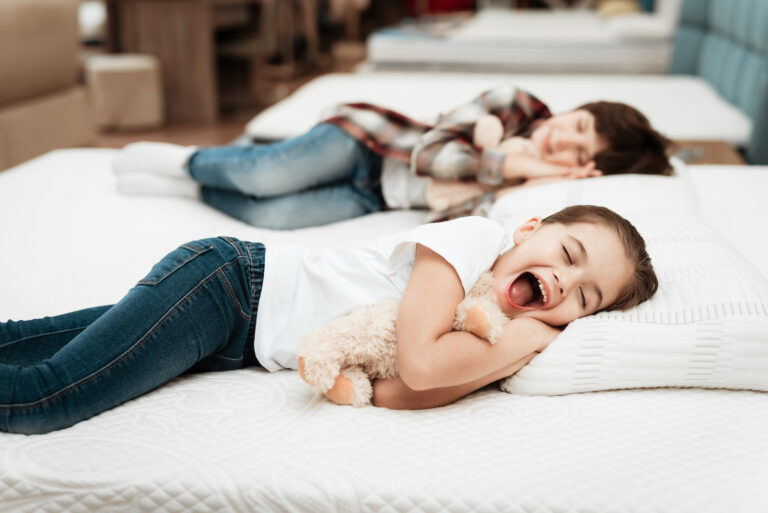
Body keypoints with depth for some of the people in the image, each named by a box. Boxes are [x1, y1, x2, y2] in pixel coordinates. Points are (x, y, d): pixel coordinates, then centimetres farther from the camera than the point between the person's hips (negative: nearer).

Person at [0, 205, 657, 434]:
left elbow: (392, 391, -14)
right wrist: (518, 339, -18)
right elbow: (418, 361, -32)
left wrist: (506, 358, -17)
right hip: (225, 280, -7)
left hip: (235, 341, 7)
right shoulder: (472, 238, -19)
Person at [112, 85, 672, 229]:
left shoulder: (536, 179, -3)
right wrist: (506, 162, -25)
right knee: (264, 178, -25)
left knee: (272, 216, -23)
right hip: (369, 144, -1)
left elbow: (468, 209, -17)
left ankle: (194, 186, 6)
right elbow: (428, 148, -18)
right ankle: (190, 159, 8)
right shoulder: (515, 105, -10)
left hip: (375, 200, 1)